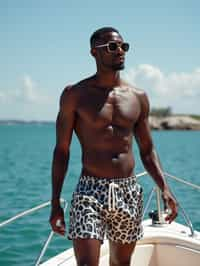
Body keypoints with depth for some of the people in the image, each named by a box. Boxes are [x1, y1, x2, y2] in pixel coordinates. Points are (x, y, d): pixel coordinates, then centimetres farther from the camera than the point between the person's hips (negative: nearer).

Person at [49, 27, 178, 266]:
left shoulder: (138, 97, 8)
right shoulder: (75, 95, -1)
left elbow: (147, 150, 14)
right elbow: (61, 150, 0)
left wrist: (164, 188, 1)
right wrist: (55, 203, -4)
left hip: (129, 191, 4)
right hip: (89, 190, -4)